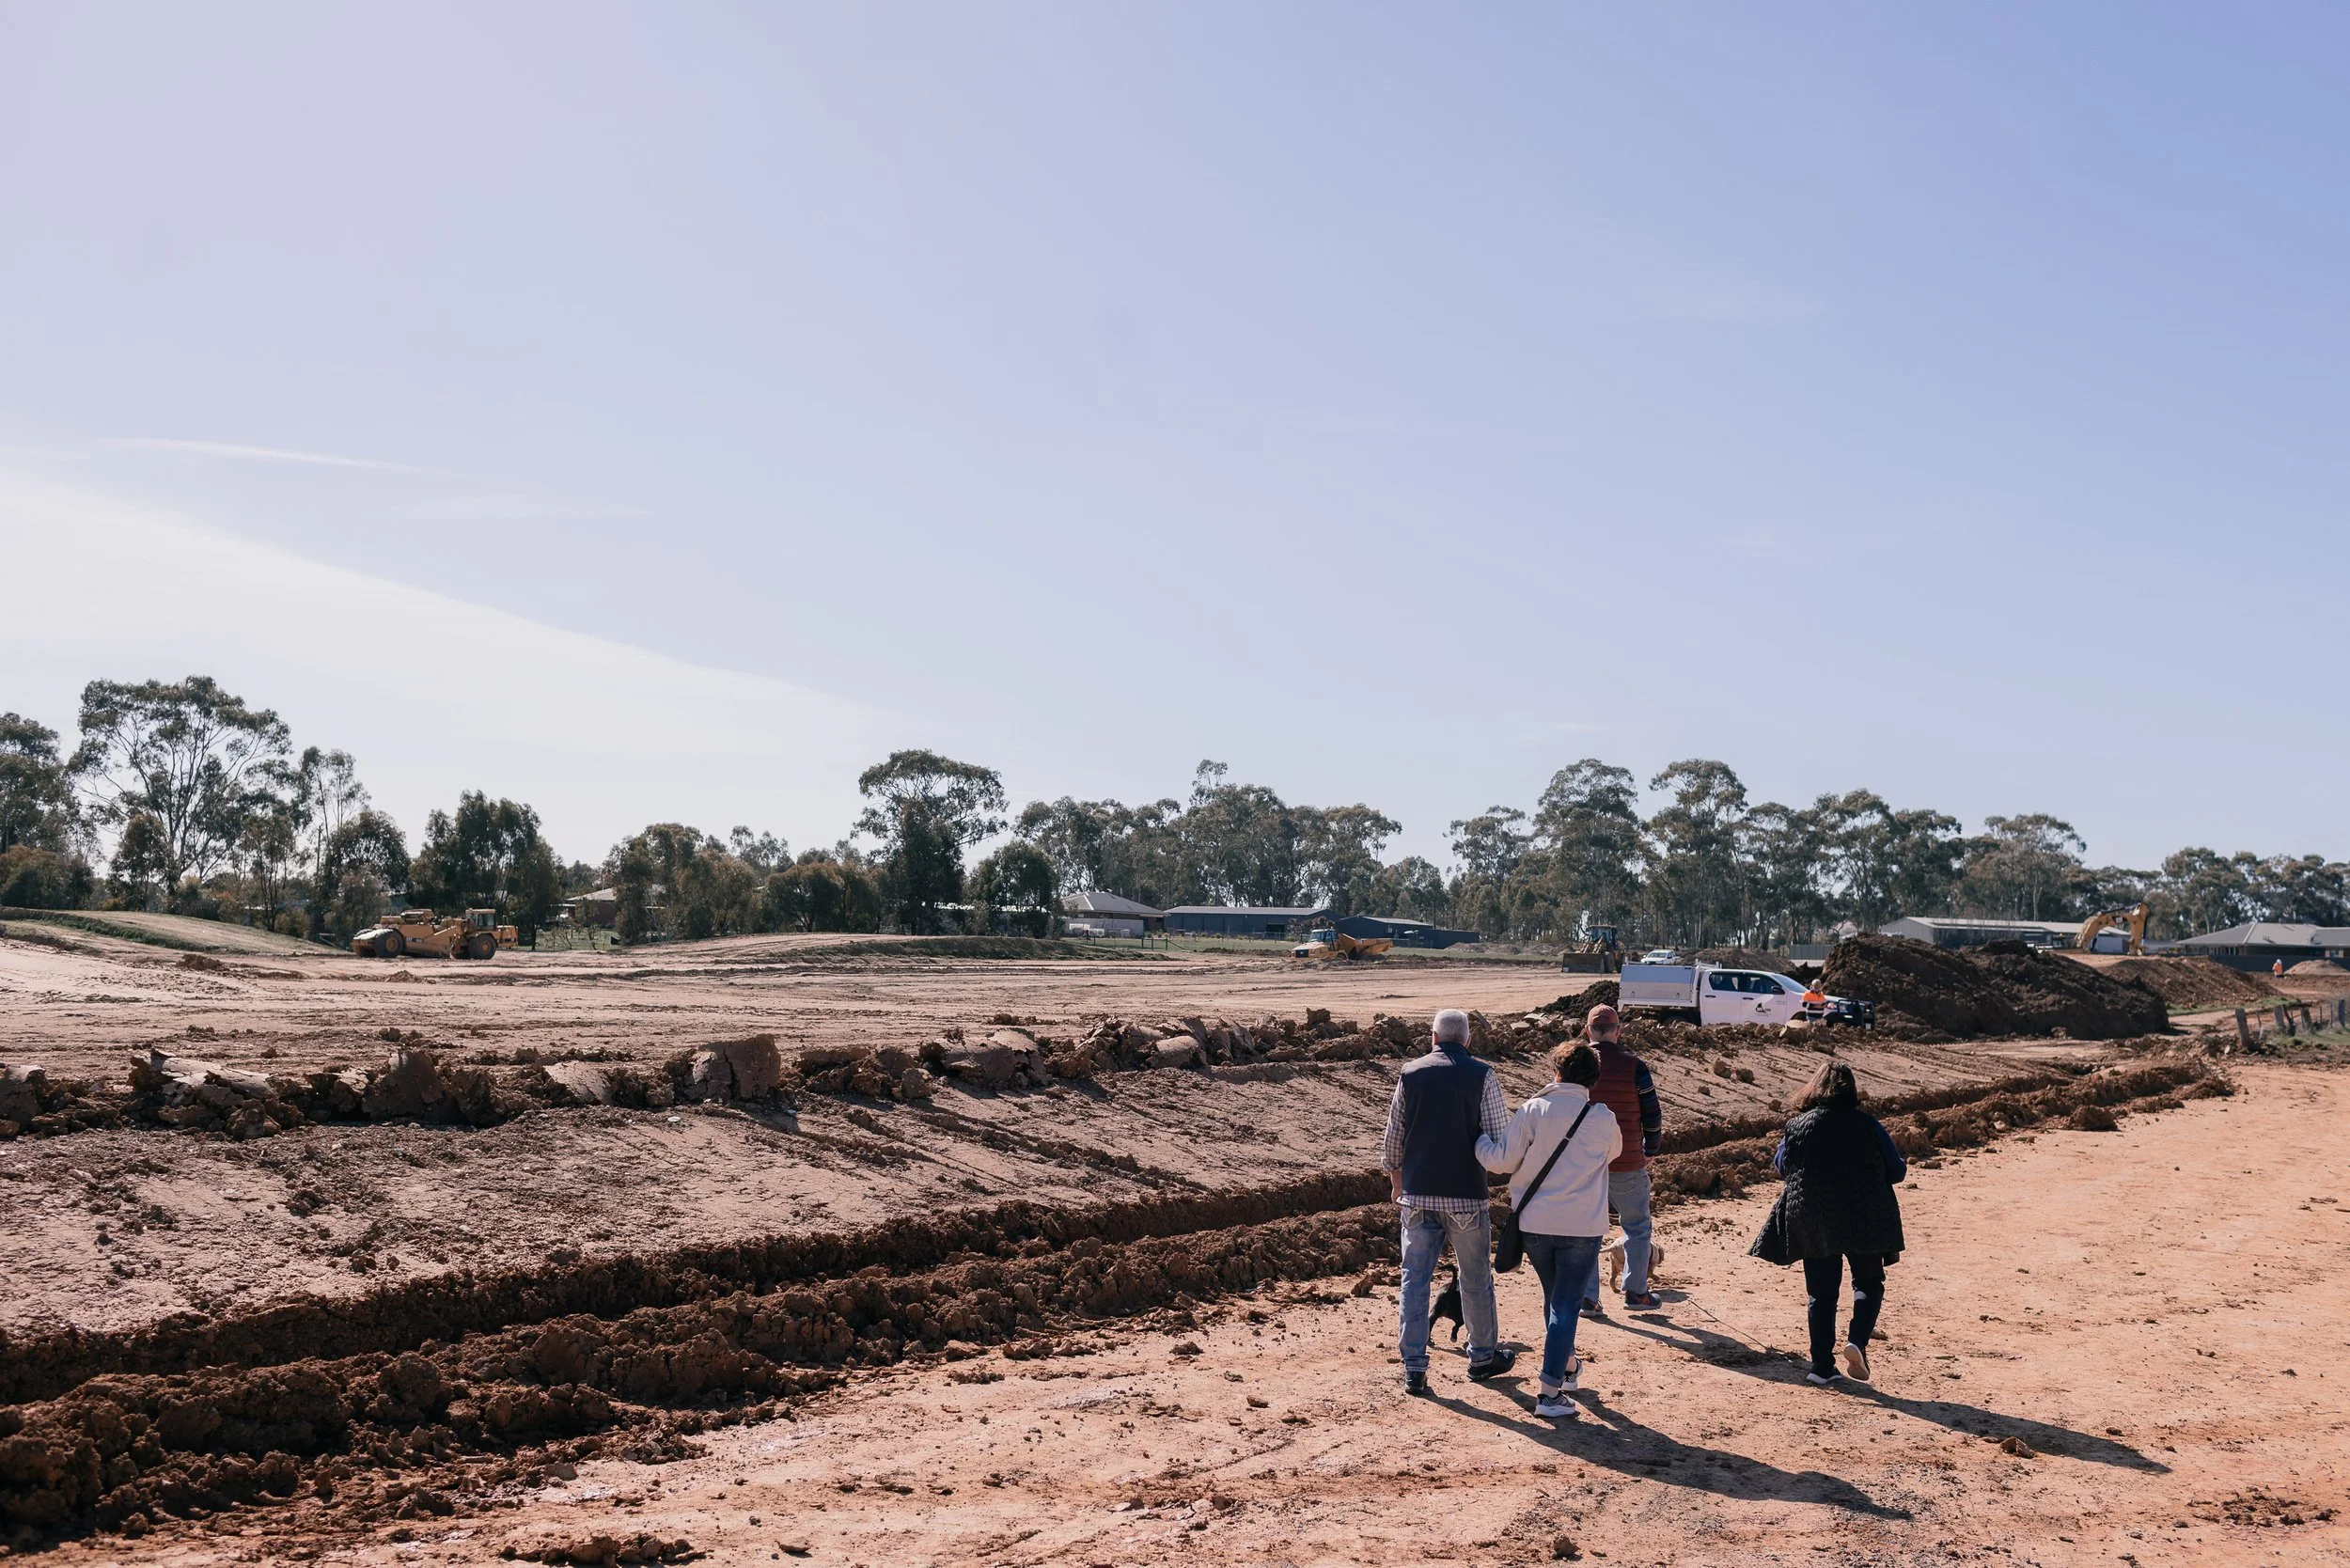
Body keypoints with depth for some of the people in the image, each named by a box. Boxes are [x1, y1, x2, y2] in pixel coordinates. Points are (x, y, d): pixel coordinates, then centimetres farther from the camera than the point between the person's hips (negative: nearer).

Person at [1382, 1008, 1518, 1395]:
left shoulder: (1410, 1074, 2)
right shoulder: (1481, 1076, -5)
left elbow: (1393, 1136, 7)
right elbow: (1500, 1137, -6)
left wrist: (1395, 1177, 23)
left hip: (1417, 1193, 2)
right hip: (1467, 1194, -2)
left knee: (1414, 1278, 6)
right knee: (1476, 1280, 13)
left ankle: (1414, 1367, 4)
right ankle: (1483, 1356, 27)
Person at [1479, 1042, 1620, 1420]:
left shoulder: (1533, 1110, -6)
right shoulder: (1603, 1118, -4)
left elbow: (1502, 1159, -6)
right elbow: (1613, 1151, 18)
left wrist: (1479, 1141, 12)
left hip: (1535, 1225, 2)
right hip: (1582, 1228, -2)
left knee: (1555, 1298, 22)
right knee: (1566, 1305, 1)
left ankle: (1567, 1366, 40)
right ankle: (1550, 1392, -6)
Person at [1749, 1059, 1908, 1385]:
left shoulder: (1797, 1125, 0)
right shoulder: (1866, 1124, -6)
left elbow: (1782, 1166, 14)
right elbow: (1896, 1170, 0)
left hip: (1812, 1222, 2)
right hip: (1864, 1221, -2)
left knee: (1821, 1293, 10)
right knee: (1868, 1284, 15)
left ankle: (1822, 1366, 9)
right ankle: (1857, 1340, -9)